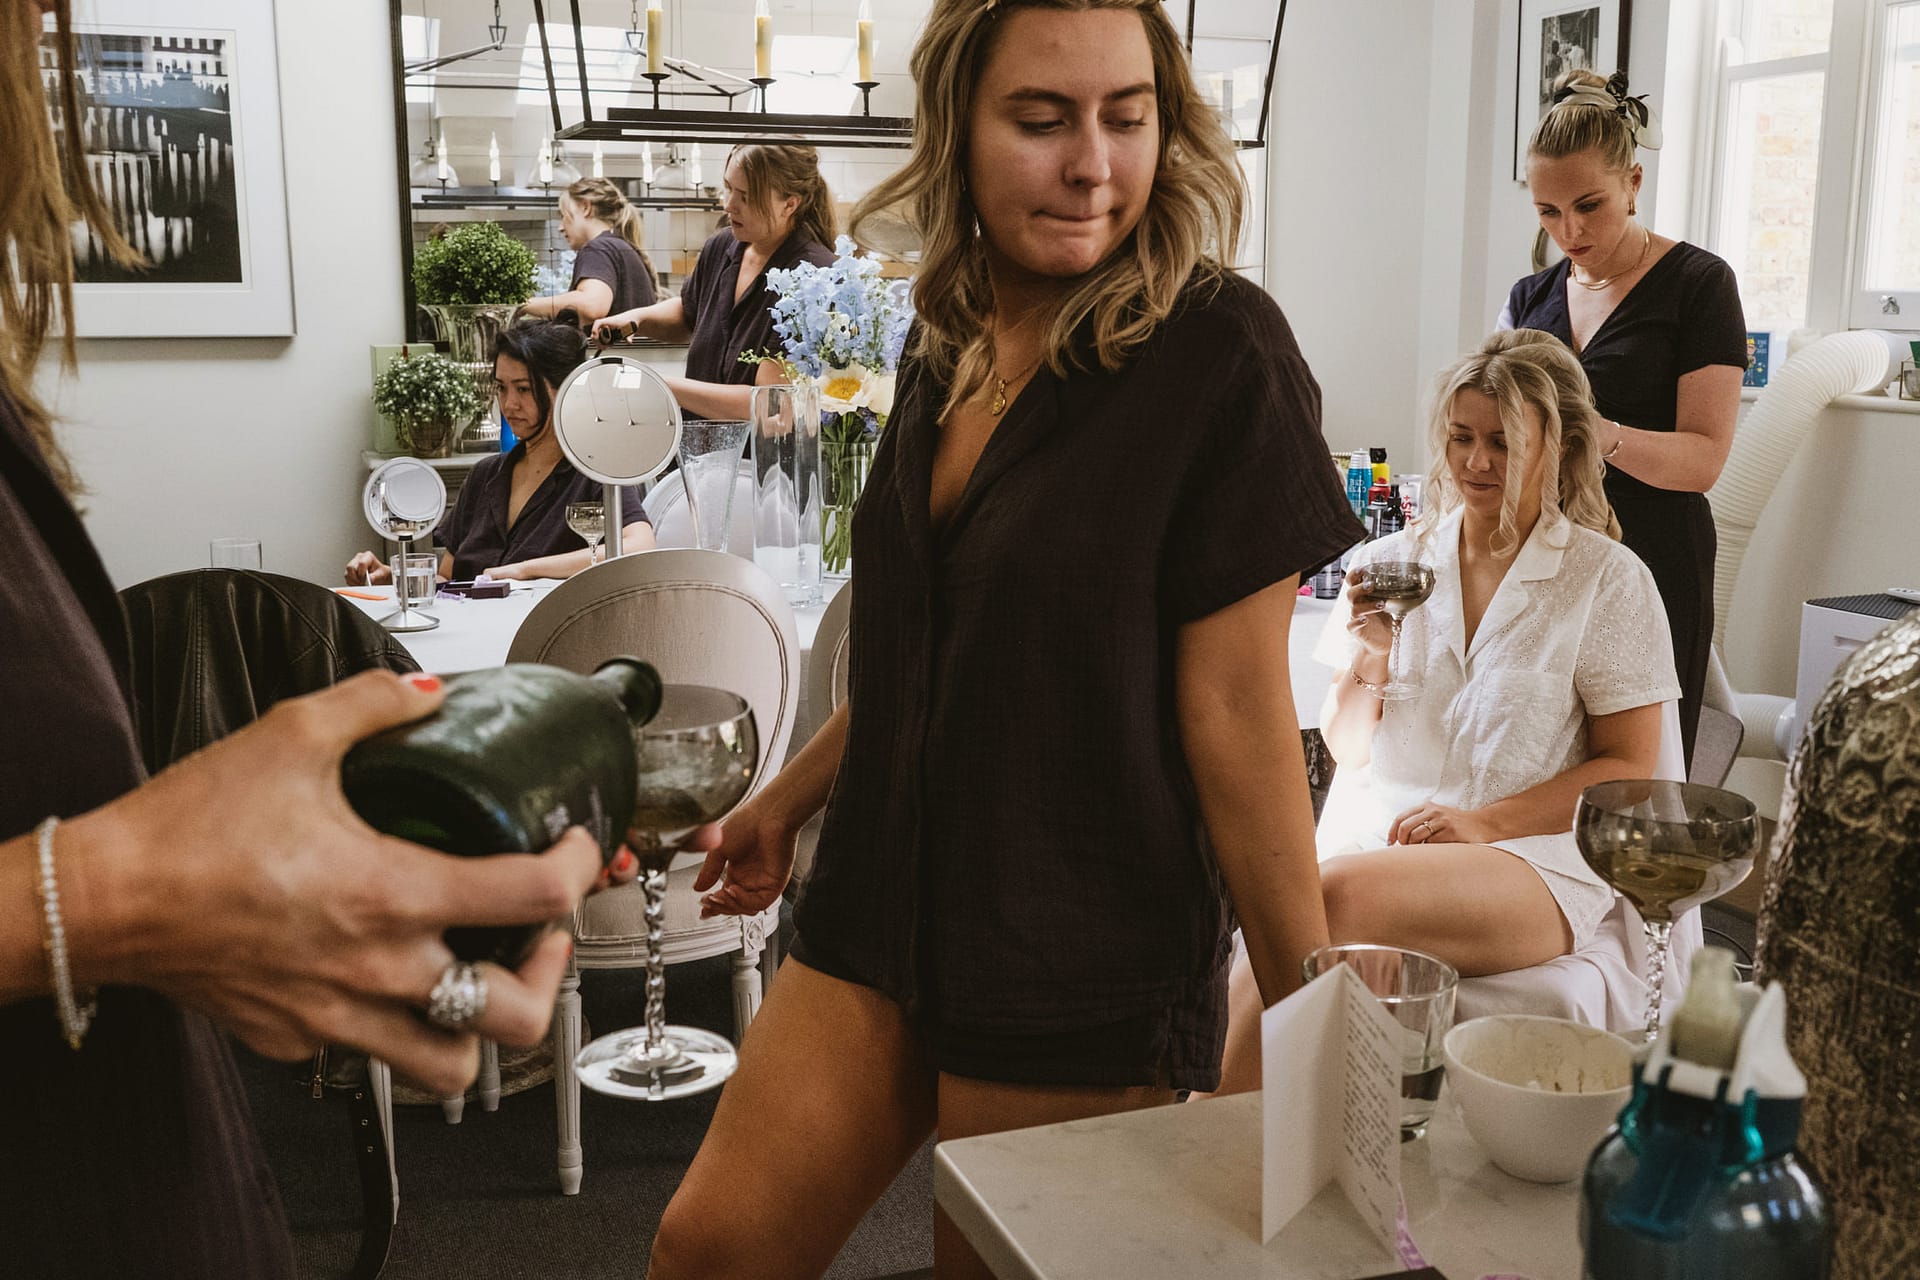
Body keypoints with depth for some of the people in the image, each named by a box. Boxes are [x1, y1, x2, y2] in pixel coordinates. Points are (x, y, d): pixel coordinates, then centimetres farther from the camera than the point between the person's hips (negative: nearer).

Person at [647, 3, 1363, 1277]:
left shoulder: (1216, 351, -14)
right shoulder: (951, 345, 6)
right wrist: (790, 797, 23)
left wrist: (1310, 1019, -12)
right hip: (885, 902, 6)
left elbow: (1236, 707, -15)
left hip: (1084, 951, -6)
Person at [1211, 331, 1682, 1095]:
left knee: (1340, 895, -35)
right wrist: (1367, 659, -6)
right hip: (1376, 830, 3)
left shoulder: (1608, 580, 5)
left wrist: (1484, 822, -11)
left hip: (1531, 855, -3)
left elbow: (1629, 766, 2)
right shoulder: (1391, 561, 14)